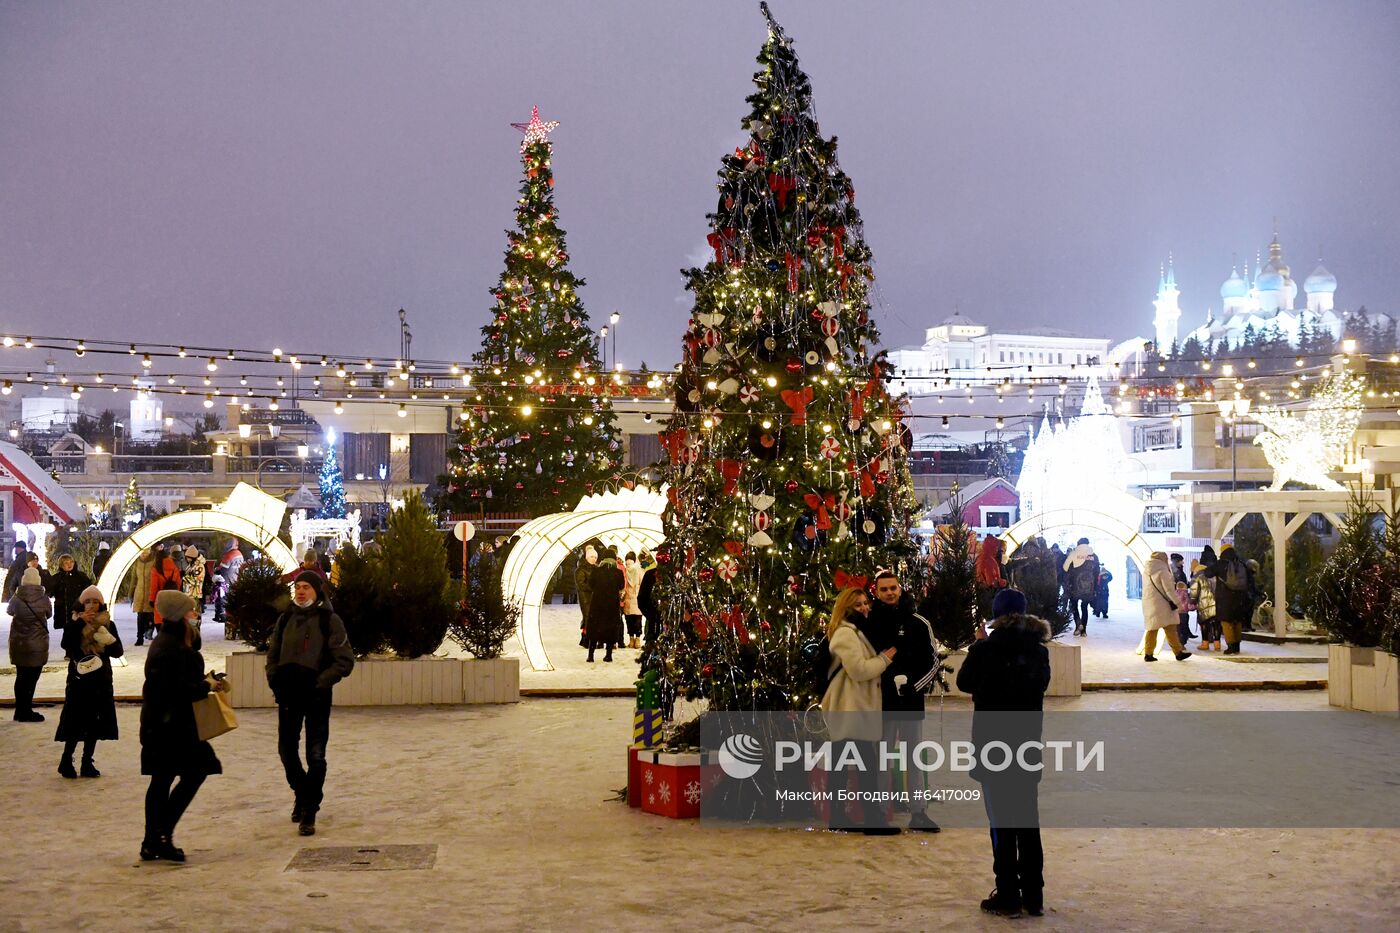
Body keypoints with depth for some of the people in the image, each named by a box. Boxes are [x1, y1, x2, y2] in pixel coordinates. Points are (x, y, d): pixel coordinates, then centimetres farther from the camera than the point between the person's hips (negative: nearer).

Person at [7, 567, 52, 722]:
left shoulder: (17, 597, -7)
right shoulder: (43, 598, -11)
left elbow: (9, 611, 11)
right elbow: (49, 614, 5)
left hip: (18, 643, 3)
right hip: (38, 643, -3)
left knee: (21, 676, 14)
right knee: (31, 678, 4)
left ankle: (20, 711, 20)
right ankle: (26, 712, 5)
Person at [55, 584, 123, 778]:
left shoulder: (107, 624, 4)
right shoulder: (74, 621, -2)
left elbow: (118, 652, 0)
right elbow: (66, 644, -20)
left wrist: (109, 641, -20)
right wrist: (80, 622, -25)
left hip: (101, 679, 3)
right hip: (79, 678, -3)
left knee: (94, 724, 7)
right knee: (76, 721, -5)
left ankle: (87, 763, 16)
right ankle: (66, 761, 8)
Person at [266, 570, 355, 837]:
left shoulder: (329, 621, -7)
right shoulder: (286, 619, 8)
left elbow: (345, 661, -8)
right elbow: (273, 653, 18)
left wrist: (321, 682, -14)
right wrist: (274, 680, 3)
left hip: (316, 695, -5)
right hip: (287, 693, 5)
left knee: (315, 755, -3)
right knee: (287, 749, 12)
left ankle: (309, 812, 4)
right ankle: (301, 793, 36)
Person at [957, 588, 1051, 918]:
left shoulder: (985, 649, -14)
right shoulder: (1039, 650, -2)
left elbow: (964, 682, 1)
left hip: (993, 746, -4)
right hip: (1028, 746, 4)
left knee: (1002, 824, 2)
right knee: (1028, 822, 12)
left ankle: (1008, 897, 6)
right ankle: (1033, 897, 17)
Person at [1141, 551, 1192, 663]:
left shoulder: (1146, 571, 11)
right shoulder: (1162, 571, -12)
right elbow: (1169, 590, -14)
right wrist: (1178, 603, -8)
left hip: (1148, 604, 7)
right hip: (1161, 605, -7)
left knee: (1151, 629, 11)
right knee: (1170, 629, -3)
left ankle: (1148, 653, 9)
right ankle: (1178, 652, 0)